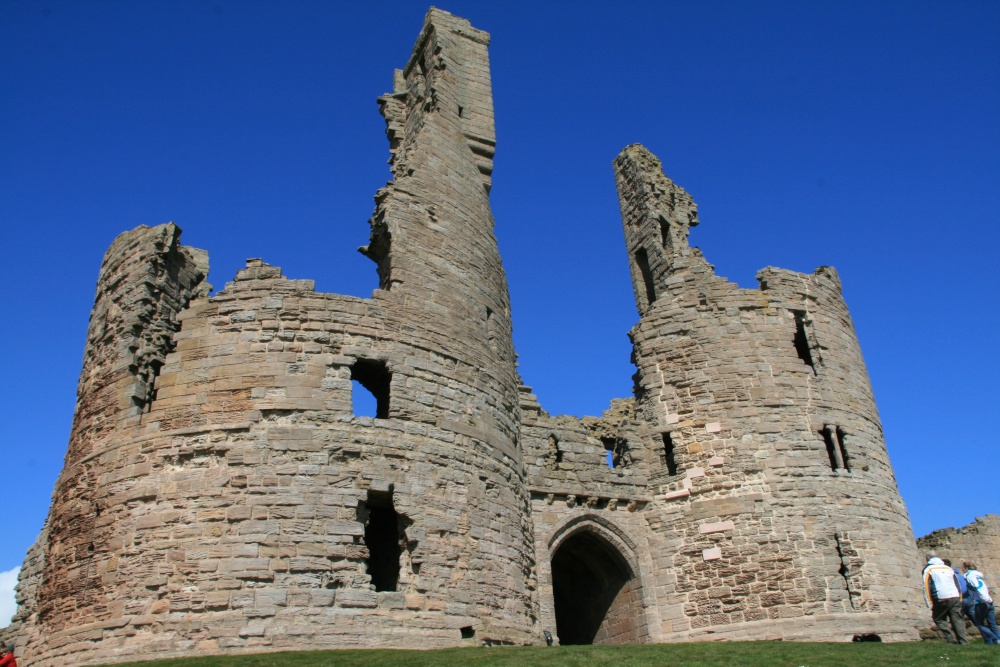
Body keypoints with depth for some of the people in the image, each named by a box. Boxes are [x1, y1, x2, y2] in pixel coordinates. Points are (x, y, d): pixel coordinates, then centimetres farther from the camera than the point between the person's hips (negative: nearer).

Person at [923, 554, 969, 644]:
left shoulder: (928, 570, 8)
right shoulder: (948, 568, 24)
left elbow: (926, 588, -1)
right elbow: (958, 585, 21)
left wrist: (930, 605, 0)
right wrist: (959, 599, 21)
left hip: (941, 599, -4)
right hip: (955, 598, 4)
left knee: (938, 618, 11)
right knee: (958, 621, 6)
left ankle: (951, 640, -1)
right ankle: (964, 642, -2)